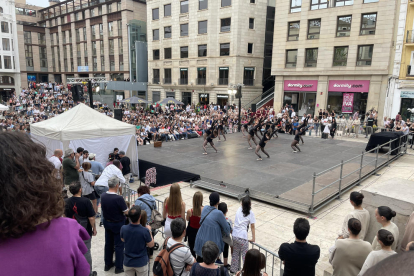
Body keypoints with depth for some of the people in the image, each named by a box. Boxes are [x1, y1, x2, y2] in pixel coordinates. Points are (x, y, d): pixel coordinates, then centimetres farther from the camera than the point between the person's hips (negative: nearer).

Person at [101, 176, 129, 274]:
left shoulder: (103, 196, -10)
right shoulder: (118, 198, -30)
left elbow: (104, 208, 4)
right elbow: (126, 212, -20)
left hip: (107, 222, 6)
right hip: (118, 224, -6)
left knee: (108, 243, 21)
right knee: (119, 245, 9)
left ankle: (108, 264, 35)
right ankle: (119, 267, 19)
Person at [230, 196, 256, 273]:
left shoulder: (239, 209, 4)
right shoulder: (250, 213, -7)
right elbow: (252, 227, -3)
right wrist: (253, 238, 4)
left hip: (234, 235, 5)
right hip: (242, 237, -5)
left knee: (235, 253, 21)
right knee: (245, 255, 9)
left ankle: (233, 269, 33)